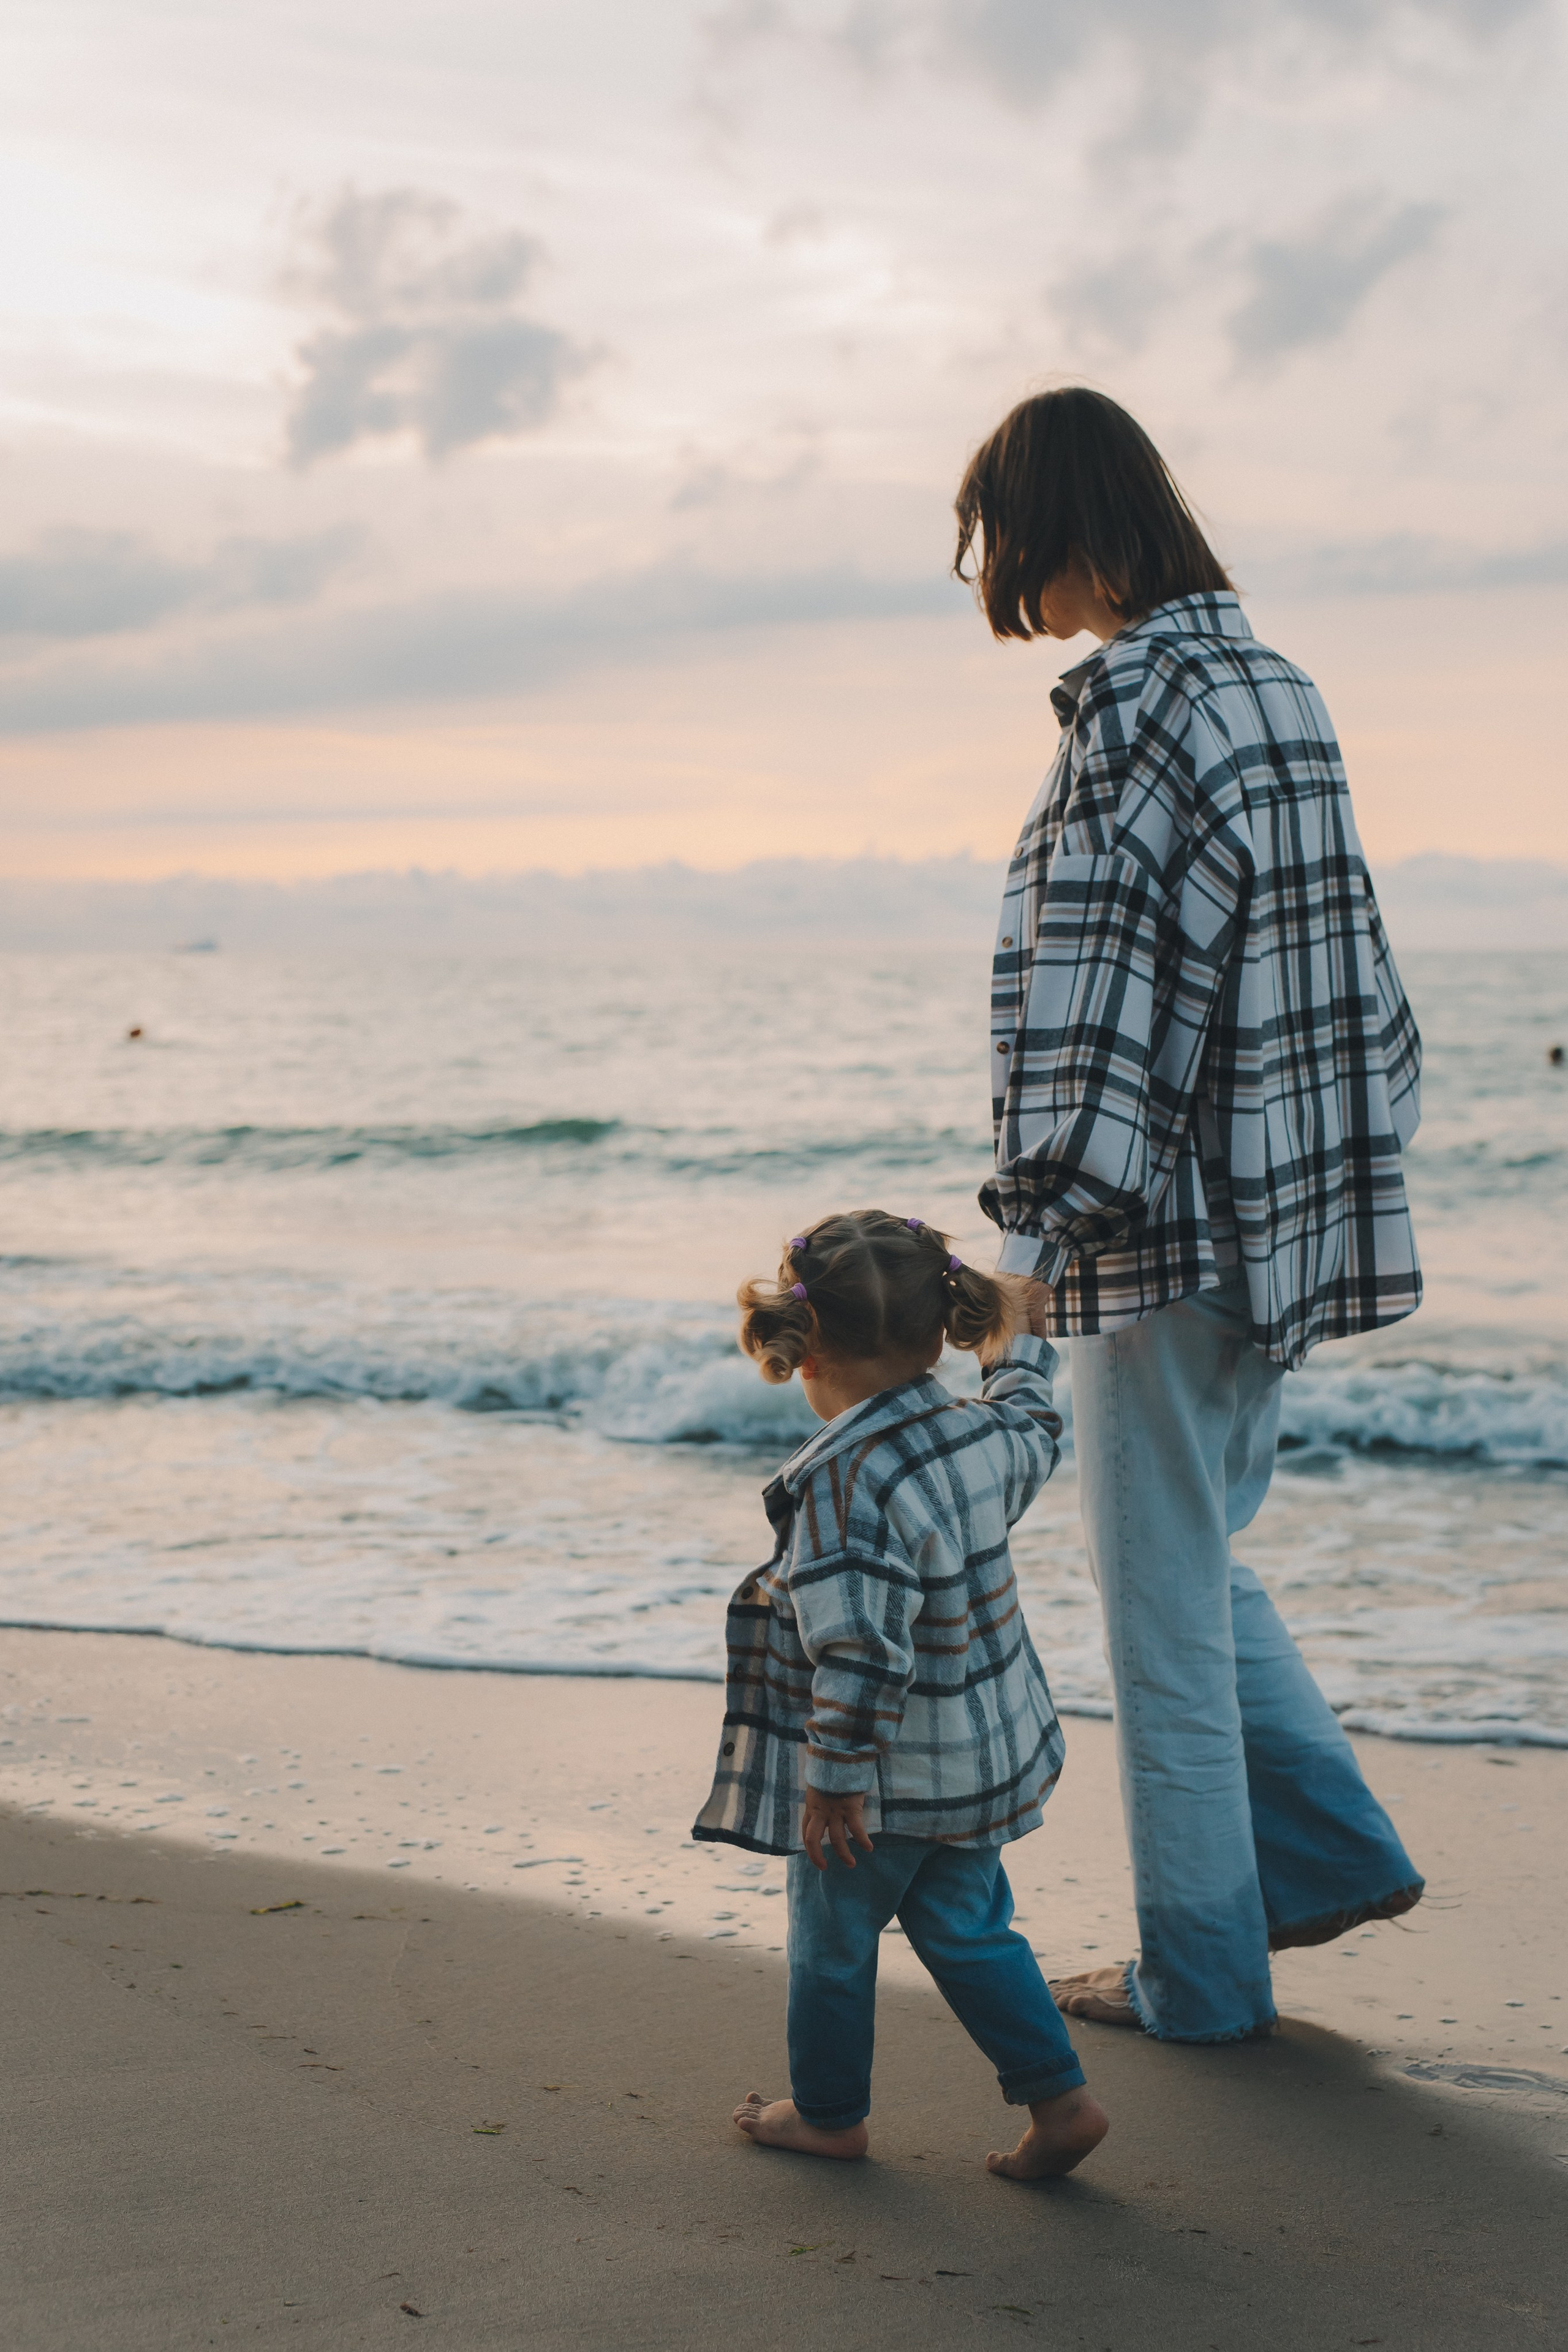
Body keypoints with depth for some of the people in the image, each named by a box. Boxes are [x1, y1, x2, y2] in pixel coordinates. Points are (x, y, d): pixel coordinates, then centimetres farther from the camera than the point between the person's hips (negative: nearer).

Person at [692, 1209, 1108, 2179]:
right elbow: (1033, 1438, 22)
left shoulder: (843, 1481, -28)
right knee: (965, 1927, 22)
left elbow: (859, 1649, -30)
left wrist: (834, 1774, -21)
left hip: (886, 1780, -7)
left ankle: (829, 2111, 33)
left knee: (833, 1941, 15)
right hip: (986, 1759, 7)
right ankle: (1059, 2094, 19)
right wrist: (1021, 1344, 39)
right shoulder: (983, 1435, -4)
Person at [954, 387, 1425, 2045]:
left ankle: (1200, 1972, 16)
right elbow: (1343, 960, 15)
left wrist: (1033, 1235, -20)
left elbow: (1090, 988, -22)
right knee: (1193, 1555, 24)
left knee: (1165, 1606, 4)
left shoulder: (1131, 707, -17)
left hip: (1161, 1230, -9)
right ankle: (1329, 1846, 25)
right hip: (1279, 1214, 9)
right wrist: (1362, 1147, 21)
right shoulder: (1274, 684, 10)